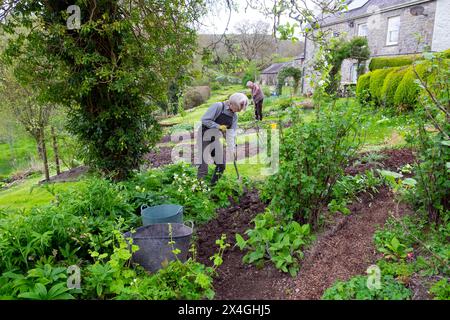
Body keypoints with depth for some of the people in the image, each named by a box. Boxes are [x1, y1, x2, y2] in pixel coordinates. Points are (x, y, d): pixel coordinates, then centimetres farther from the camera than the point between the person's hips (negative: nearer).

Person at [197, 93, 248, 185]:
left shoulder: (234, 116, 1)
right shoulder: (218, 106, -18)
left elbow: (231, 133, -5)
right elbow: (204, 120, -21)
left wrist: (232, 148, -17)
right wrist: (218, 126, -26)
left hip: (217, 138, 7)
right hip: (205, 136, -7)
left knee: (221, 164, 8)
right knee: (204, 164, -9)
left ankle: (214, 184, 26)